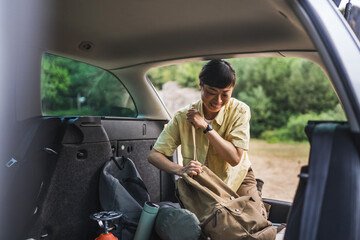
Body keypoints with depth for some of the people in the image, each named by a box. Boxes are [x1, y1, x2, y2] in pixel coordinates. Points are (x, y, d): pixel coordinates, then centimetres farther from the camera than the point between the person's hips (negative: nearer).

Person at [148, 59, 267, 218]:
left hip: (237, 178, 0)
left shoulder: (239, 111, -16)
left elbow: (235, 158, -22)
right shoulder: (183, 117, -15)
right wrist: (180, 170, -36)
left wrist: (205, 126, -27)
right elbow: (153, 155, -16)